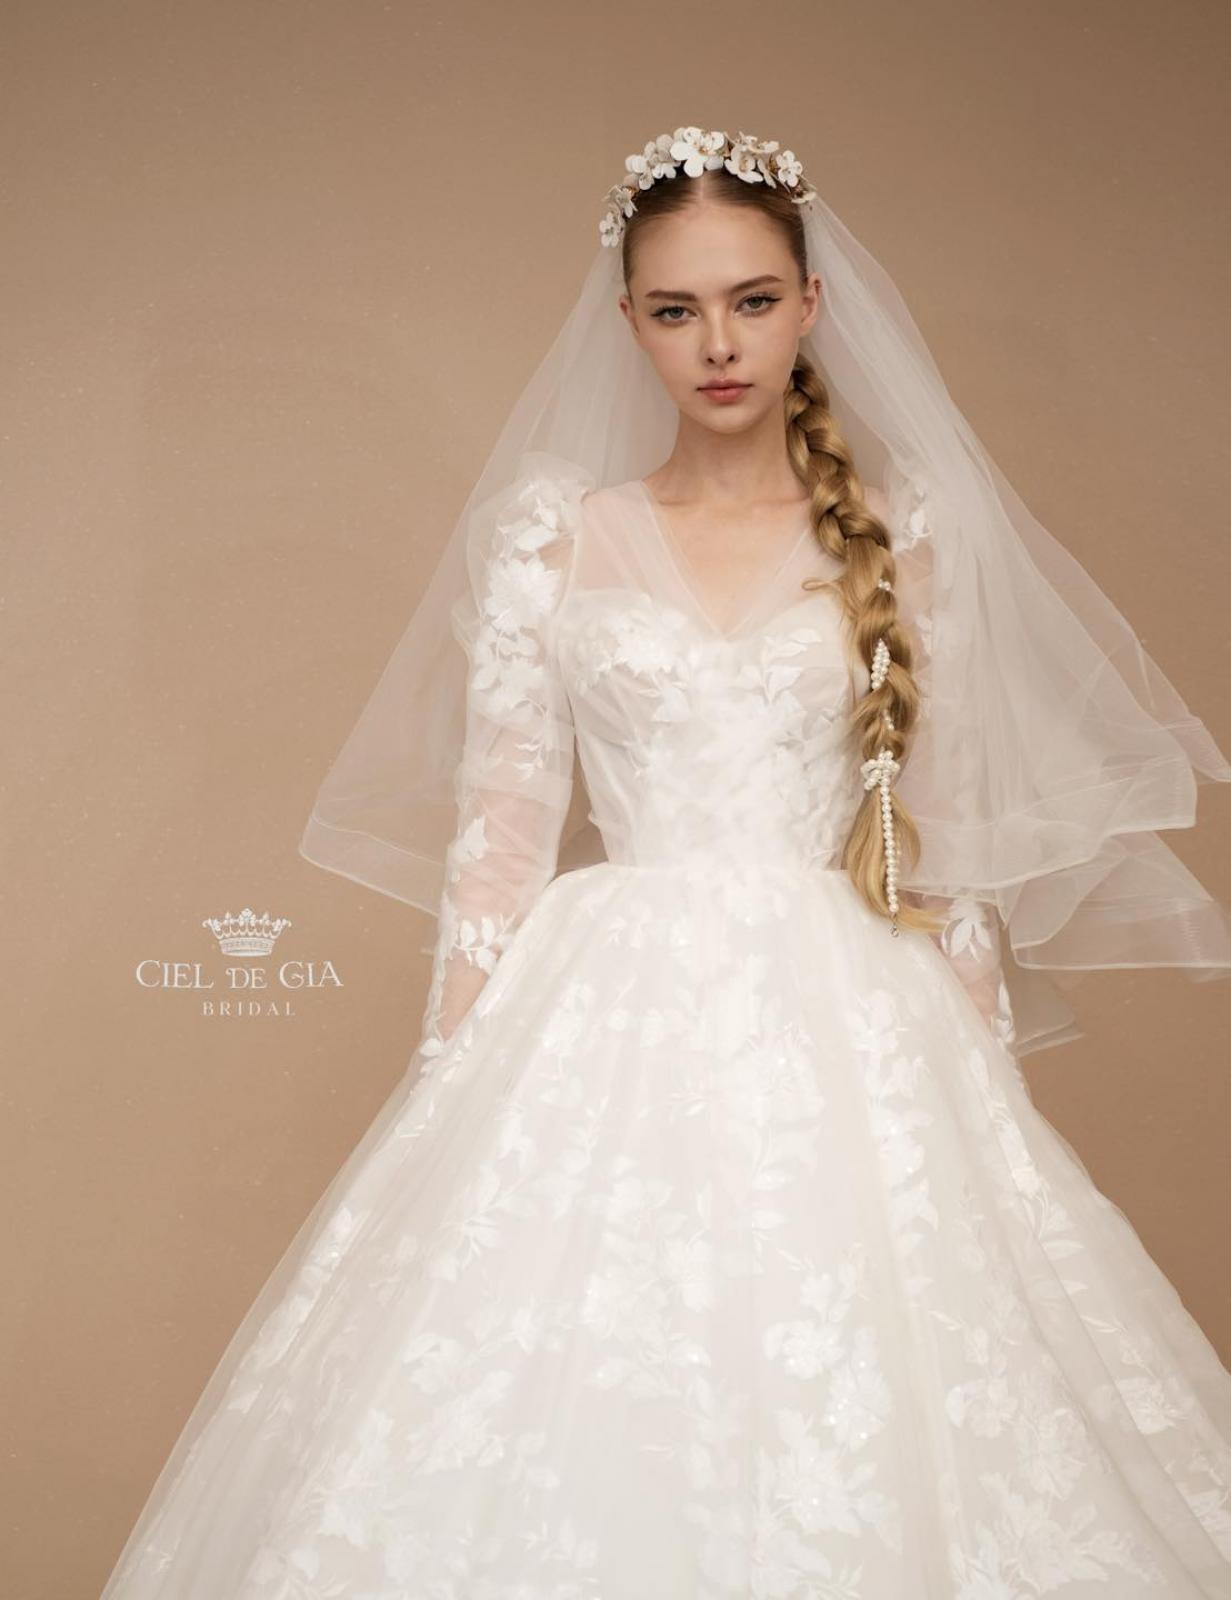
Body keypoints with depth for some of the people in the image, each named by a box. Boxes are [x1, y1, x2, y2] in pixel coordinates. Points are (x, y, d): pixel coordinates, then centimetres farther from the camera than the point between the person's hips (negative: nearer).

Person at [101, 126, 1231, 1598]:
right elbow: (498, 829, 3)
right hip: (612, 1029, 0)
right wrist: (453, 1085, -1)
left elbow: (952, 829, 7)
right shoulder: (551, 533, 5)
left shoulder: (904, 533, 6)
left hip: (847, 1026, 1)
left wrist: (983, 1075, 2)